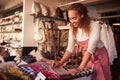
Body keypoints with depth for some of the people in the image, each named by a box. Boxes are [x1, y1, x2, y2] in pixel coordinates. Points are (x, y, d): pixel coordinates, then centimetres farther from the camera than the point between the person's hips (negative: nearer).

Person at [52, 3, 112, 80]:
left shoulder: (94, 25, -25)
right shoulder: (73, 29, -10)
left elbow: (91, 48, -32)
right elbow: (70, 48, -10)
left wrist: (80, 68, -37)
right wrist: (60, 62, -24)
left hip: (99, 56, -3)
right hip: (86, 57, 4)